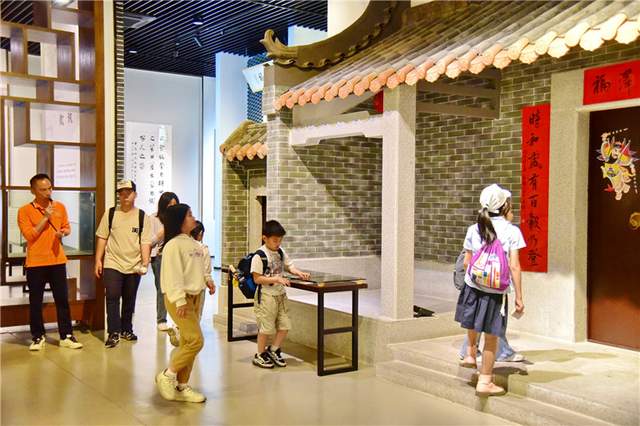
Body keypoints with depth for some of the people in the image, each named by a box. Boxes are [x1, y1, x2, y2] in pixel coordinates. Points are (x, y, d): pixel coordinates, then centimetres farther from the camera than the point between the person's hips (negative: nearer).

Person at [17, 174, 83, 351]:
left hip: (57, 260, 3)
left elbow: (67, 227, 15)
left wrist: (62, 233, -8)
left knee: (62, 299, 5)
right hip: (35, 262, -3)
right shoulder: (25, 210, -5)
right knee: (35, 301, 5)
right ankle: (38, 337, 18)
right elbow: (29, 235, -12)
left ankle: (66, 336, 12)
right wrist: (45, 217, -15)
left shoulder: (60, 207, 7)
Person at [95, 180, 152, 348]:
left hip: (134, 266, 1)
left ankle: (126, 329, 28)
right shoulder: (110, 214, 2)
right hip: (113, 264, -1)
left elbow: (146, 243, -4)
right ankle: (113, 333, -2)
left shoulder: (142, 216, 0)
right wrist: (98, 260, 0)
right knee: (112, 297, -9)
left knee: (129, 300, 12)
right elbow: (102, 238, 5)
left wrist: (145, 263, -14)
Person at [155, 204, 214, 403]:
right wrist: (180, 301, -24)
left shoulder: (193, 243, 12)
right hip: (179, 299, -9)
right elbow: (173, 274, -20)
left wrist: (206, 280, 9)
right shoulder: (173, 245, -15)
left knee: (187, 342, 10)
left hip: (195, 296, 9)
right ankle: (167, 375, 3)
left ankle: (181, 386, 19)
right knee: (196, 340, -14)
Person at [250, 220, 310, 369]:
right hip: (266, 296, -7)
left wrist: (299, 273, -8)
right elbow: (257, 278, -17)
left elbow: (289, 266, 13)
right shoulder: (259, 255, -16)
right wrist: (277, 279, -24)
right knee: (266, 327, 2)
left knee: (285, 325, 9)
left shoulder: (281, 252, 5)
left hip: (281, 294, 7)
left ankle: (273, 350, 29)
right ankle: (260, 355, 21)